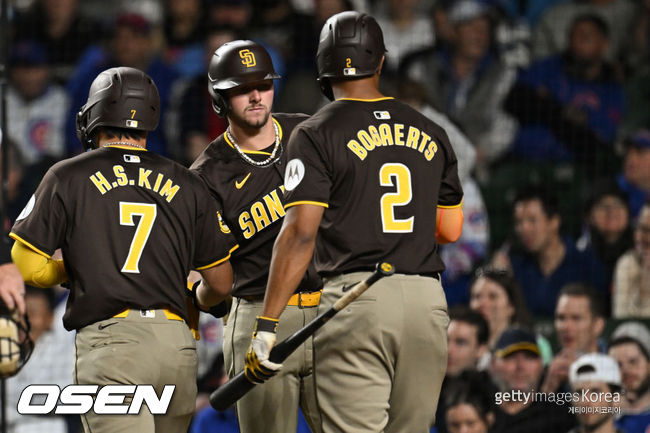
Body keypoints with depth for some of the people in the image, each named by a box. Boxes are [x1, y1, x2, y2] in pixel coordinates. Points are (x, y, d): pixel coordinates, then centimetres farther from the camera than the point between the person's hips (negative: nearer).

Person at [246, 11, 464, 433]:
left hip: (357, 300, -5)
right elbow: (450, 230, 18)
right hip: (427, 300, 5)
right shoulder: (430, 133, 13)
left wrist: (266, 326, -11)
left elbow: (300, 234, -11)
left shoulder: (316, 135, -2)